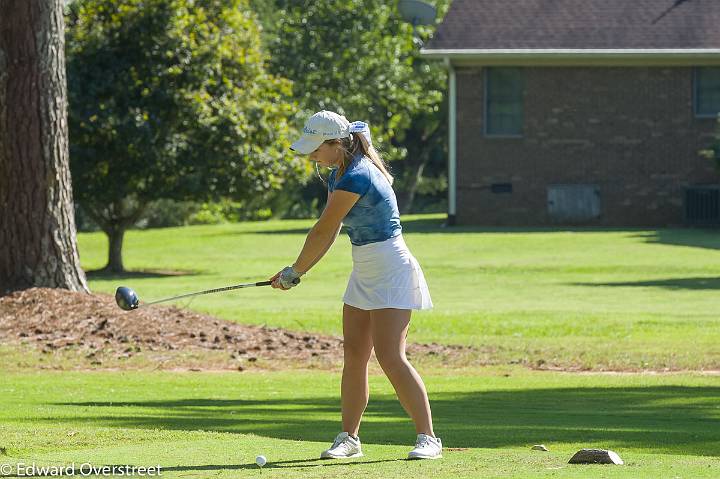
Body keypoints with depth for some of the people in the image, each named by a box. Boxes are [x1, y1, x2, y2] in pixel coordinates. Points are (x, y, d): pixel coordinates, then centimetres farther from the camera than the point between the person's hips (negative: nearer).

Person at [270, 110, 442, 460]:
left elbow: (322, 231, -15)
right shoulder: (338, 176, 10)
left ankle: (427, 438, -12)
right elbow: (329, 234, 13)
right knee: (353, 355, 8)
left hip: (390, 271, -10)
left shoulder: (355, 178, -22)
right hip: (364, 273, 10)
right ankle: (348, 439, 14)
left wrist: (294, 271, -4)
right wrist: (296, 273, 7)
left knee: (390, 357, -15)